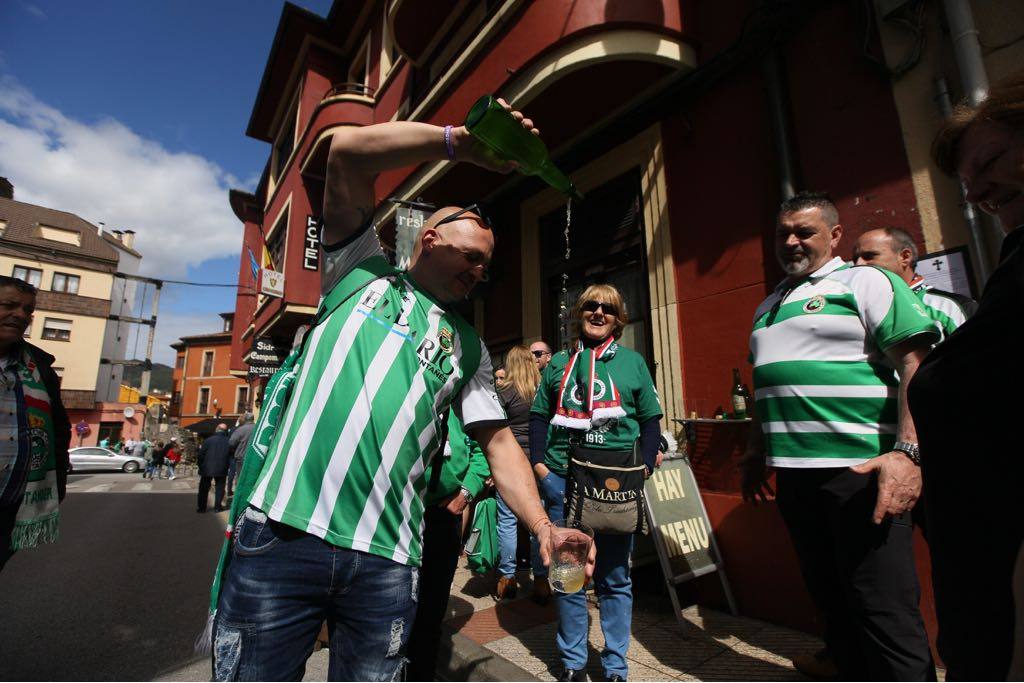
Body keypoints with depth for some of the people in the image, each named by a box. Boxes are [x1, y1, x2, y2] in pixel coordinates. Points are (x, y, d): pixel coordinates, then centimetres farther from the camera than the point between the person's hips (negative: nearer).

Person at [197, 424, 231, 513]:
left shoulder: (208, 440, -9)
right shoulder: (228, 442, -5)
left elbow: (201, 454, -6)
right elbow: (230, 456, 0)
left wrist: (200, 466, 8)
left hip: (207, 468, -1)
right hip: (221, 469, 1)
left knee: (204, 488, 12)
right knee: (219, 488, 11)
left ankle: (201, 507, 14)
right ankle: (217, 507, 11)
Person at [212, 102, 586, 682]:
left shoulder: (468, 346, 12)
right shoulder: (364, 270, 8)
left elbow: (500, 442, 9)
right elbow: (347, 152, -3)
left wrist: (545, 529, -4)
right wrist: (460, 141, -6)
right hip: (282, 531, -1)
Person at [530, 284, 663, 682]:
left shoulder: (633, 362, 8)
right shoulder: (559, 362, 10)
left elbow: (650, 420, 7)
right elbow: (539, 415, 10)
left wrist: (644, 468, -4)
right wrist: (539, 463, -1)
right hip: (562, 480, 1)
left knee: (614, 578, 11)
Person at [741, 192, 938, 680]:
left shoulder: (865, 282, -1)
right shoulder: (768, 306, 18)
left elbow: (915, 363, -11)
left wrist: (908, 452, -22)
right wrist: (754, 454, 19)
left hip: (861, 470, -6)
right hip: (793, 474, 7)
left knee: (883, 612, 1)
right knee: (831, 601, 17)